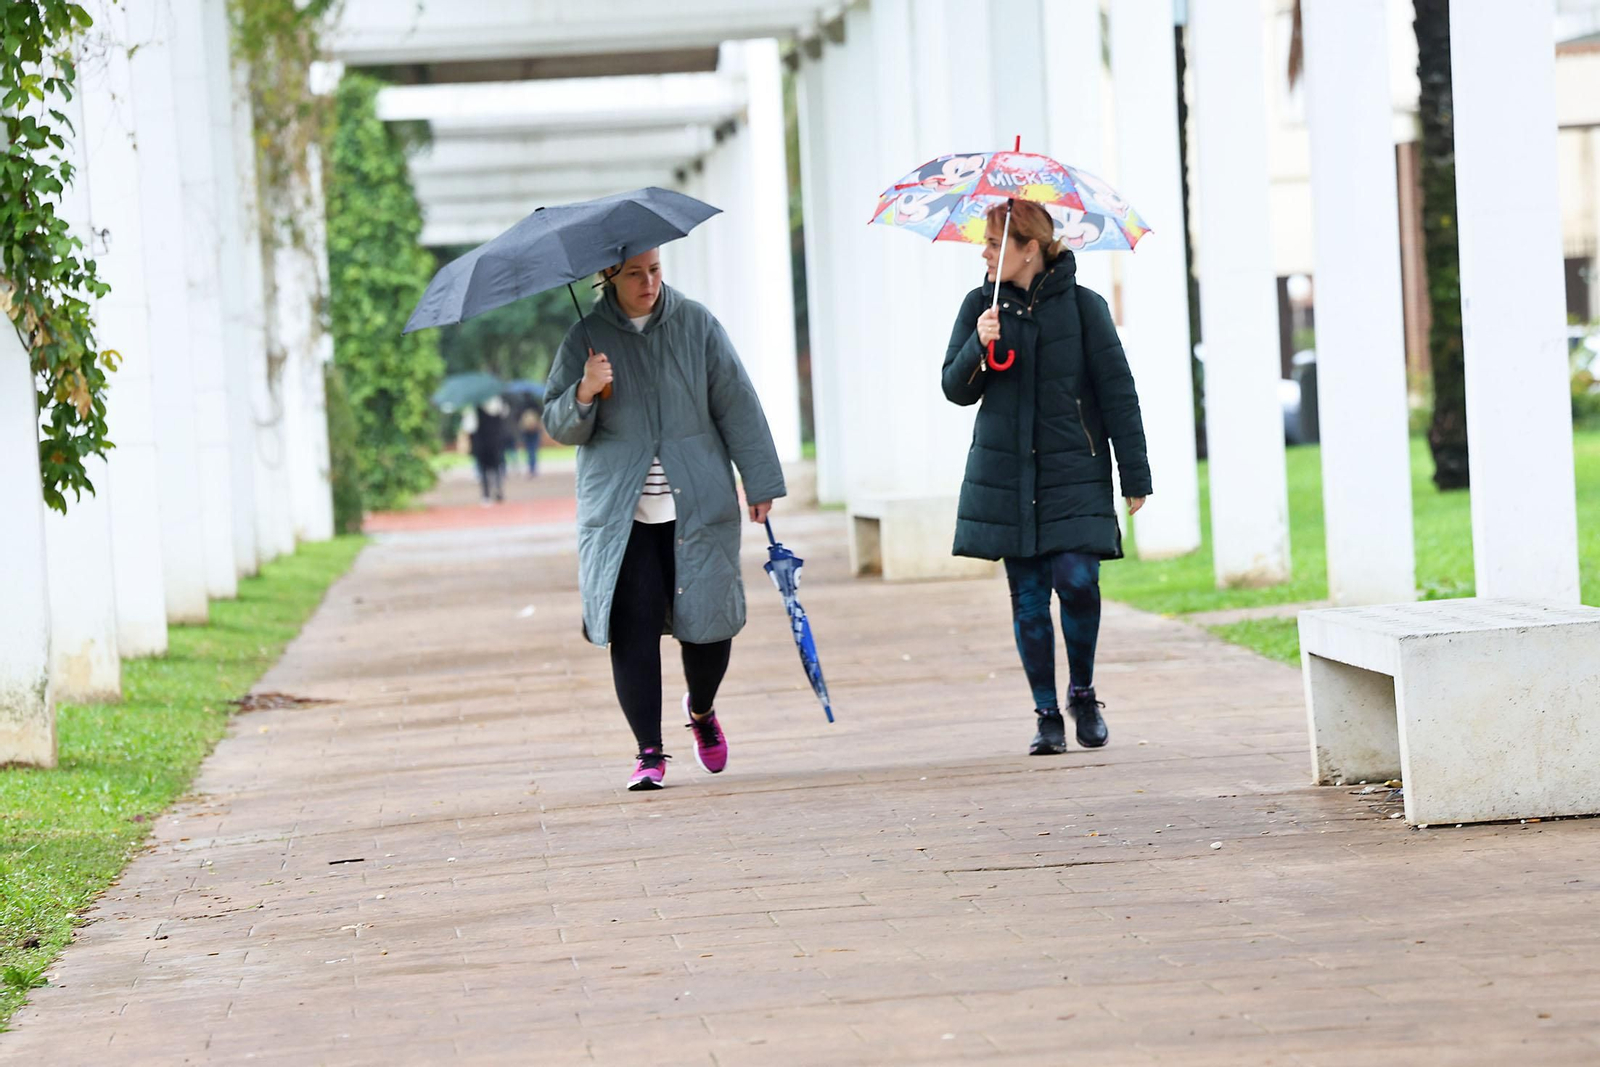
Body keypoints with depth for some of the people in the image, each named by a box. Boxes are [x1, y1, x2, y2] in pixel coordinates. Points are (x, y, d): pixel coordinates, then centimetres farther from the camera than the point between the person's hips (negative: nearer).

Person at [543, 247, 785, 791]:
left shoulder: (696, 325, 4)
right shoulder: (586, 339, 2)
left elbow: (736, 405, 6)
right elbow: (558, 427, 3)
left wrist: (761, 482, 4)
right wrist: (584, 393, -18)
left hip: (698, 503, 1)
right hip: (620, 515, -1)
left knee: (709, 619, 1)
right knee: (632, 628, -10)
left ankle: (702, 710, 33)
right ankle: (649, 752, -1)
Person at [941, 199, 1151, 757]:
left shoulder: (1082, 306, -3)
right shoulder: (981, 305, 5)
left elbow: (1117, 392, 0)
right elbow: (956, 390, 5)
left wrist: (1135, 476, -2)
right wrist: (979, 346, -15)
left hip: (1074, 475, -2)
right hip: (1006, 475, 3)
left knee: (1077, 581, -15)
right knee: (1028, 597, 2)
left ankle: (1083, 692, 9)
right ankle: (1047, 716, 11)